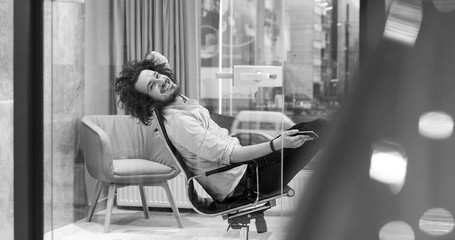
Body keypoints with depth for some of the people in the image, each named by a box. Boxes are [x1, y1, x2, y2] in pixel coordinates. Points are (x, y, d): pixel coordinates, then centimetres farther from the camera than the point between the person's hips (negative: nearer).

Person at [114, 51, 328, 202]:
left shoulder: (176, 100, 3)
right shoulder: (178, 121, -26)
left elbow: (157, 57, 19)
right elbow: (226, 155, -29)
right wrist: (276, 145, -33)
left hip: (244, 164, 10)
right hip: (241, 180, -10)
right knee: (319, 128, -7)